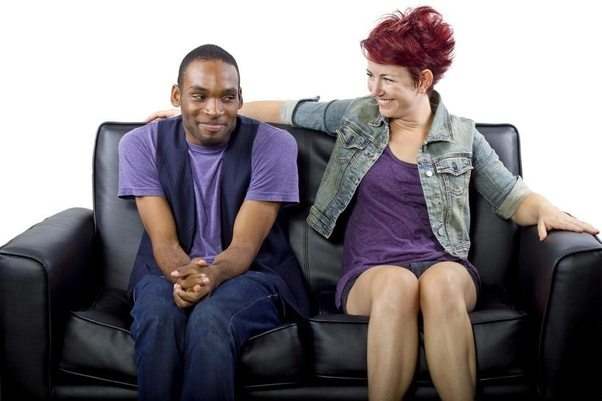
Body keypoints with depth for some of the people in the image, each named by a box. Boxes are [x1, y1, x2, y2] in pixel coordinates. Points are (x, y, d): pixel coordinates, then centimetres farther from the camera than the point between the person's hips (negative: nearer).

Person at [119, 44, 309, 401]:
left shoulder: (273, 144, -11)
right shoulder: (142, 144, -5)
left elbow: (245, 245, -15)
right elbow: (163, 240, -11)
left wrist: (211, 275, -39)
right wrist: (185, 275, -35)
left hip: (251, 274, -1)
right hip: (168, 271, 2)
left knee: (209, 320, -35)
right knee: (159, 318, -33)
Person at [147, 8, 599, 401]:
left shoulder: (462, 136, 8)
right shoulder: (356, 115, 11)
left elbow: (513, 196, 11)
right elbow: (286, 111, 17)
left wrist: (548, 211, -13)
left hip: (444, 266, 0)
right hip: (370, 271, 0)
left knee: (440, 284, -38)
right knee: (396, 284, -37)